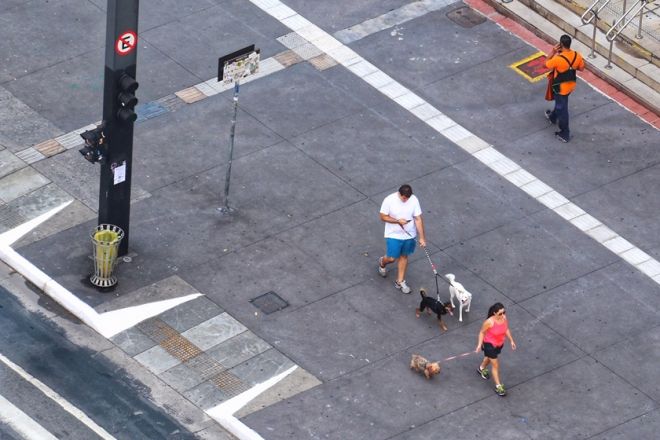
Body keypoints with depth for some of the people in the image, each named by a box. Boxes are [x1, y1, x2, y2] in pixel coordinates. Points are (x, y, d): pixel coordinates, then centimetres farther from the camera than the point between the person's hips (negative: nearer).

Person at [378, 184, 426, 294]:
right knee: (391, 258, 2)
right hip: (393, 235, -3)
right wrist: (398, 221, -28)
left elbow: (418, 219, -10)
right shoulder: (389, 200, -22)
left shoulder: (414, 200, -16)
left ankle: (400, 281, 31)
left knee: (404, 256, 16)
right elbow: (383, 217, -13)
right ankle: (382, 262, 40)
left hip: (409, 235, 3)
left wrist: (422, 238, -11)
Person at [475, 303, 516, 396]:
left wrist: (511, 340, 6)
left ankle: (481, 369, 64)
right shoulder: (489, 322, -34)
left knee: (489, 358, 33)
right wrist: (479, 345, -20)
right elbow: (482, 332, -18)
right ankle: (498, 386, 16)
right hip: (490, 344, -6)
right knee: (496, 365, 2)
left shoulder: (504, 318, -19)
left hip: (500, 344, 6)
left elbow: (506, 329, 1)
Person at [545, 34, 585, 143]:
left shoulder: (558, 59, -34)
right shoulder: (577, 56, -16)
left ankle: (565, 134, 22)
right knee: (560, 103, 33)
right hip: (571, 85, 6)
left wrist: (553, 52, -12)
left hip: (560, 88, -6)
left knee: (562, 109, 10)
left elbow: (546, 65, -16)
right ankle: (553, 117, 60)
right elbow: (581, 68, 1)